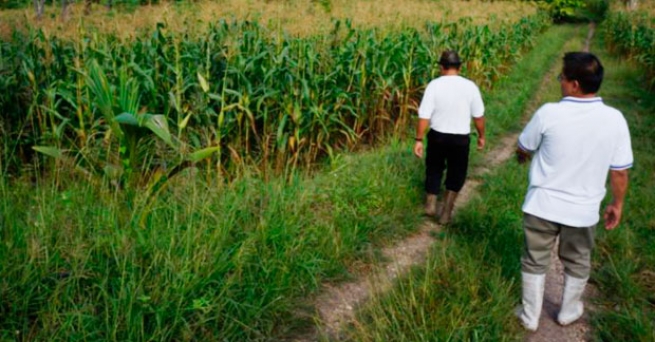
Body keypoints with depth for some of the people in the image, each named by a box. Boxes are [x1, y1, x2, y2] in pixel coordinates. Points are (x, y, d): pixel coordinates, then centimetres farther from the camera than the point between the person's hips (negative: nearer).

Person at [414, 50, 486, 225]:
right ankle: (446, 211, 20)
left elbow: (424, 116, -13)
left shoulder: (434, 85, -11)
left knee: (434, 169, 23)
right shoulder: (470, 86, -7)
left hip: (437, 136, 0)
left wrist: (418, 140, -5)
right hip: (460, 138, 1)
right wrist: (481, 136, 14)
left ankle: (431, 202, 28)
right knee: (456, 173, 17)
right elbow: (478, 116, -1)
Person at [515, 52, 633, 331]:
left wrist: (521, 156, 26)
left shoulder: (548, 113, -18)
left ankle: (530, 317, 30)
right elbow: (620, 172, -5)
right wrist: (617, 204, 12)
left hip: (542, 206, -2)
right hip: (583, 210, 2)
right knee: (577, 264, 25)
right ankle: (568, 312, 43)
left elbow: (523, 149, 1)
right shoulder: (614, 119, -13)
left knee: (534, 262, 17)